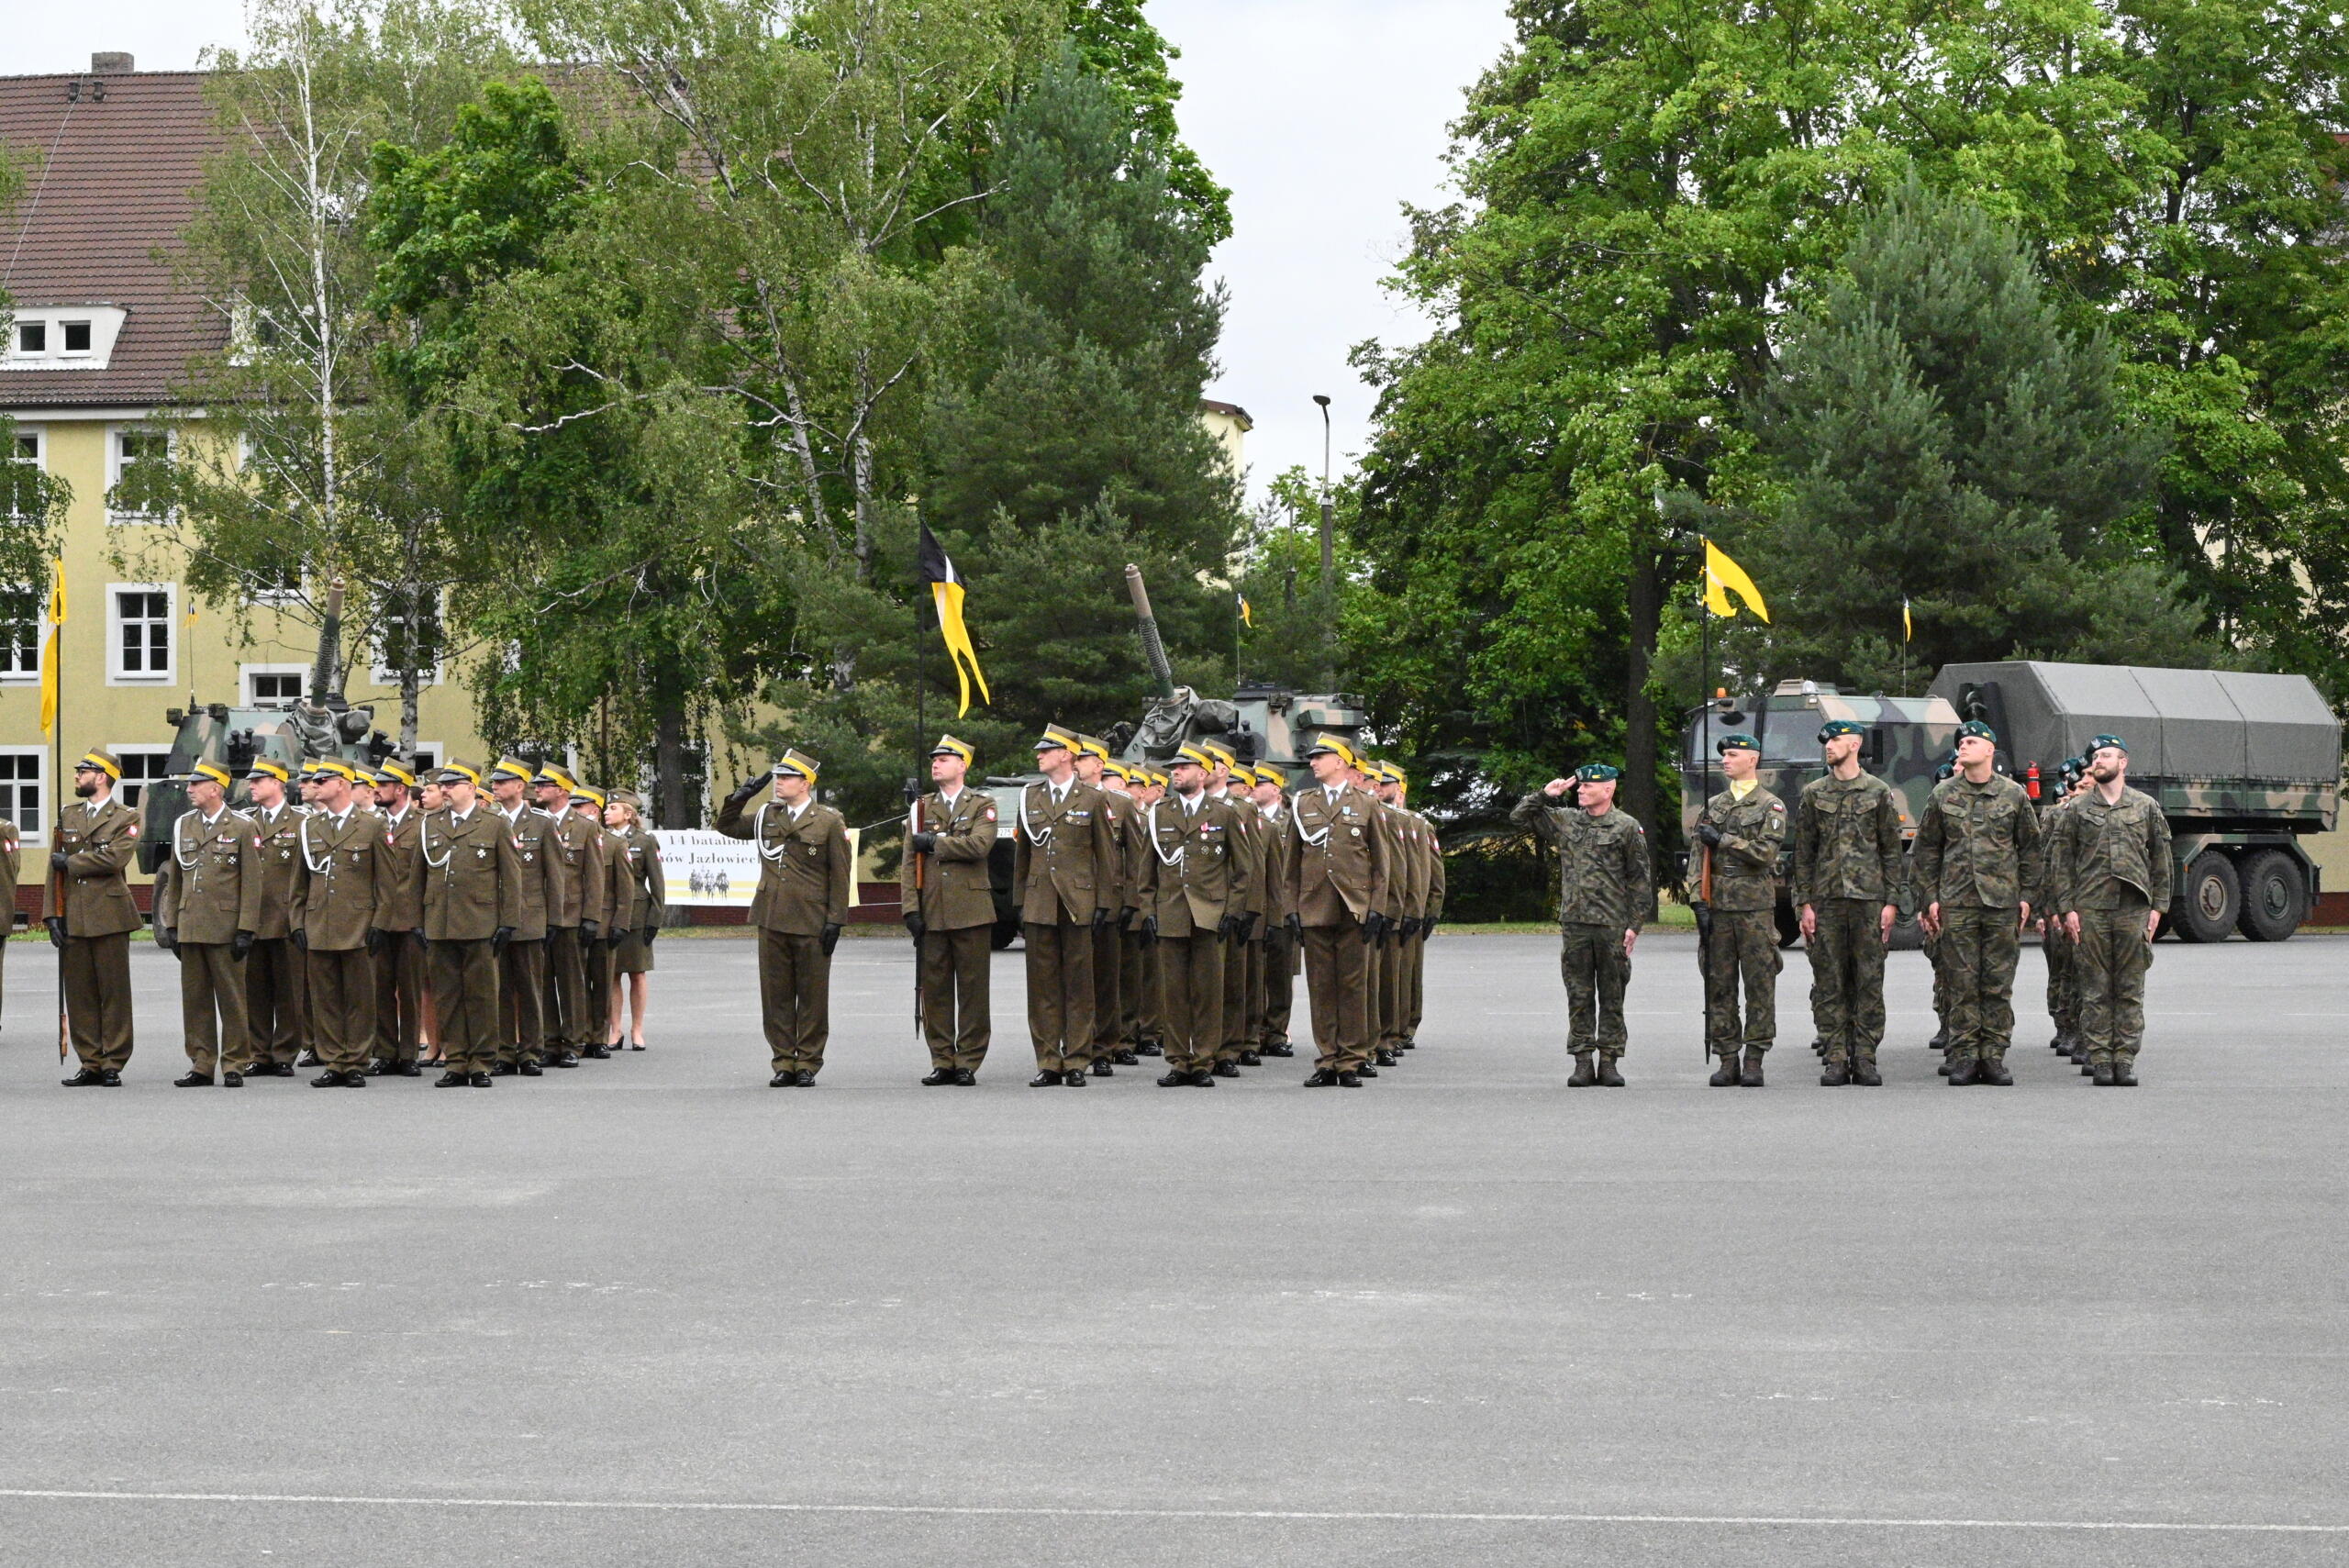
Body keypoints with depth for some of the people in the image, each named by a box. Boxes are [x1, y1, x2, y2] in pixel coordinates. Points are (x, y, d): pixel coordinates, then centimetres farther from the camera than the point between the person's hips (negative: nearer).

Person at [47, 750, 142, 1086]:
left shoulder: (126, 818, 2)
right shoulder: (67, 816, 16)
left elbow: (115, 857, -16)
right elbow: (54, 869, 12)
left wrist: (70, 862, -7)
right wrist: (52, 914, 3)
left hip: (109, 916, -4)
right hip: (72, 917, 4)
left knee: (114, 993, -2)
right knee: (79, 995, 4)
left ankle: (113, 1065, 3)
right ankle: (90, 1064, 9)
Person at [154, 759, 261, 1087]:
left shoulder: (241, 827, -1)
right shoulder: (183, 825, 13)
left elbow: (251, 883, -4)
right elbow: (174, 880, 17)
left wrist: (245, 930, -9)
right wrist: (171, 925, 11)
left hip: (225, 930, -5)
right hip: (190, 929, 5)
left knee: (231, 999, -1)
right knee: (194, 999, 6)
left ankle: (233, 1066, 5)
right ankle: (201, 1066, 11)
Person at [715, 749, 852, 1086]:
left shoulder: (829, 822, -1)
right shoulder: (767, 816, 12)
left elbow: (840, 875, -2)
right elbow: (727, 827, 24)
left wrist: (835, 920, -7)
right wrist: (738, 799, 6)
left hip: (812, 924, -4)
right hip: (772, 921, 4)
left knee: (812, 996, 2)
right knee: (776, 995, 5)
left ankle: (807, 1064, 10)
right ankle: (783, 1063, 12)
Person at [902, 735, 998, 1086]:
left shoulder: (982, 806, 5)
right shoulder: (921, 808, 14)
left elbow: (979, 845, -15)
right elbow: (909, 863, 8)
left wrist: (935, 842, -8)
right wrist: (911, 909, -3)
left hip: (970, 912, -3)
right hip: (930, 913, 3)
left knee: (972, 989, -1)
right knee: (934, 990, 3)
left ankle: (968, 1062, 5)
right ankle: (942, 1061, 9)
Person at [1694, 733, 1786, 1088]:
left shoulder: (1771, 806, 3)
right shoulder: (1712, 805, 16)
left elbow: (1766, 852, -10)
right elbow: (1699, 856, 13)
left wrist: (1723, 839, -12)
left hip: (1756, 906, -4)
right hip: (1718, 907, 4)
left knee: (1759, 985, -3)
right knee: (1719, 985, 2)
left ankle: (1754, 1060, 1)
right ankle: (1727, 1060, 7)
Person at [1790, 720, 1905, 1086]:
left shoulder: (1879, 792, 6)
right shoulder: (1813, 794, 9)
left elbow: (1892, 851, 5)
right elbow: (1803, 853, 8)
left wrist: (1891, 902, -2)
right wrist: (1804, 903, 0)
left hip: (1868, 899, -1)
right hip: (1826, 900, 1)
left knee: (1869, 981, 0)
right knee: (1829, 983, 0)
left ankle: (1864, 1059, 5)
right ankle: (1836, 1059, 4)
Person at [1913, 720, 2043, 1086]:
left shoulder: (2014, 795, 6)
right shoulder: (1943, 795, 7)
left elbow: (2030, 849, 10)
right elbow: (1927, 849, 10)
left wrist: (2027, 895, 3)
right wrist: (1929, 897, 3)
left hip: (2003, 902, 0)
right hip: (1956, 903, 0)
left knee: (1999, 984, 2)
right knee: (1962, 983, -1)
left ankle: (1993, 1057, 7)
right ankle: (1964, 1057, 4)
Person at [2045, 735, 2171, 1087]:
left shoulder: (2146, 807, 10)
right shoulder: (2077, 810, 7)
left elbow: (2161, 859, 11)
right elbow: (2060, 861, 5)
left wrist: (2158, 906, 4)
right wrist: (2066, 908, -3)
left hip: (2134, 909, 0)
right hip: (2090, 910, 0)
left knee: (2130, 989, 2)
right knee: (2096, 990, 0)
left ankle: (2126, 1059, 6)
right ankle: (2100, 1060, 4)